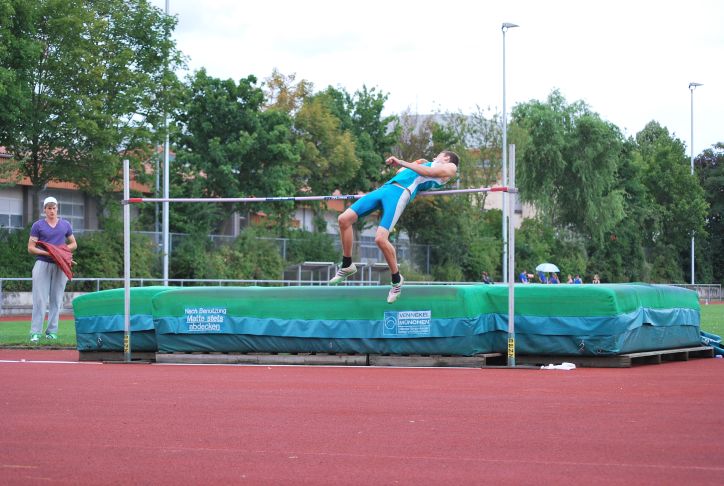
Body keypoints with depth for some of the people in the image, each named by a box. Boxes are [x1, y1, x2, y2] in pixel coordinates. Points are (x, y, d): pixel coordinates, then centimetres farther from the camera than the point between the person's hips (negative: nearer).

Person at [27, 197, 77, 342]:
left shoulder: (65, 225, 11)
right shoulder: (38, 225, 3)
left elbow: (73, 244, 18)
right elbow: (30, 248, 1)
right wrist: (46, 252, -15)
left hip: (60, 265, 3)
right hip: (43, 263, -3)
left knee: (56, 299, 3)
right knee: (40, 299, -8)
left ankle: (52, 331, 9)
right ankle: (35, 332, -8)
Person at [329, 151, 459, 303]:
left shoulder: (450, 167, 15)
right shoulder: (426, 164, 38)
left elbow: (428, 172, -3)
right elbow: (399, 173, 37)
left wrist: (402, 162, -5)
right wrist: (415, 163, 25)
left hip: (401, 192, -8)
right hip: (385, 188, 8)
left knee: (380, 238, -26)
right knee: (344, 219, -4)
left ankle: (396, 279, -6)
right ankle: (347, 266, 9)